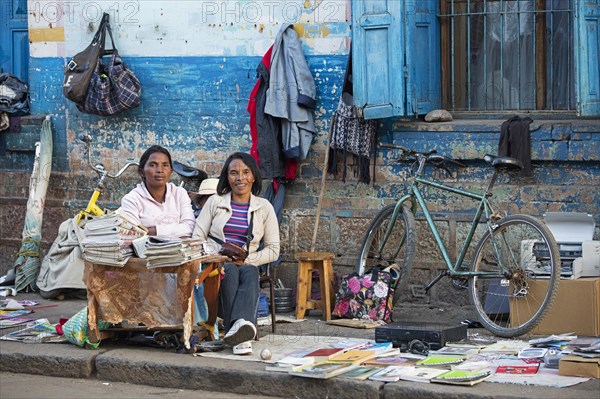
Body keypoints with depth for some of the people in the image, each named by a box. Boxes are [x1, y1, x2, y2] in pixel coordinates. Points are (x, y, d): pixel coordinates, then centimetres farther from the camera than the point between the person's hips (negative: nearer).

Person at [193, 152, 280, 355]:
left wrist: (247, 260, -7)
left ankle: (240, 323, -62)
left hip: (248, 266, 1)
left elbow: (273, 250, 10)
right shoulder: (215, 202, 13)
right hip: (216, 267, 0)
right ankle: (241, 337, -52)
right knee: (230, 270, -36)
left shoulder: (264, 207, 14)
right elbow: (197, 238, 7)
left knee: (250, 272, -36)